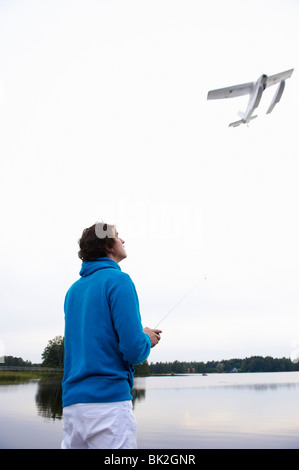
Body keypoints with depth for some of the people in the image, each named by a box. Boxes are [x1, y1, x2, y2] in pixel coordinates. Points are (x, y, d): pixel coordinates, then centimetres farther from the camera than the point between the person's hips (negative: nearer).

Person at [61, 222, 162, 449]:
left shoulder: (74, 289, 15)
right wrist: (146, 340, 7)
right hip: (109, 400, -7)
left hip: (72, 401, 8)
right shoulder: (118, 281, -8)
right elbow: (133, 349, -16)